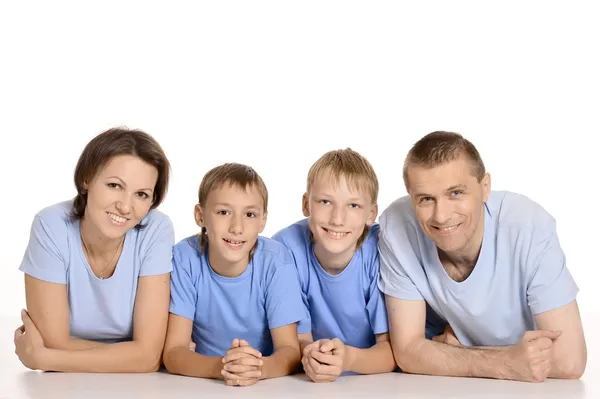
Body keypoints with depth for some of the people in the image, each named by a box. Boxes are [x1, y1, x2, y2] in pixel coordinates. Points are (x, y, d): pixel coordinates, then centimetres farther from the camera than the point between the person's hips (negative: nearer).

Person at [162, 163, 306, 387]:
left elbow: (290, 351, -13)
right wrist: (220, 367, -33)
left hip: (268, 385, 0)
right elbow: (173, 353, -14)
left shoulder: (276, 261, -13)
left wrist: (259, 368, -34)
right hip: (206, 383, 0)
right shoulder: (185, 257, -13)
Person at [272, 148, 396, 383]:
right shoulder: (286, 247, -15)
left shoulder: (382, 249, -15)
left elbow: (393, 350, -14)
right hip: (311, 383, 1)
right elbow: (297, 341, -9)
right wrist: (310, 355, -31)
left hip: (379, 381, -1)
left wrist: (349, 359, -33)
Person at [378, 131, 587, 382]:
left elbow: (569, 361, -28)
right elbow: (408, 352, -19)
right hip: (450, 387, 0)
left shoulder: (529, 226, -27)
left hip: (535, 389, 0)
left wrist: (453, 350, -21)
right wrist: (506, 363, -31)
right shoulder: (396, 226, -21)